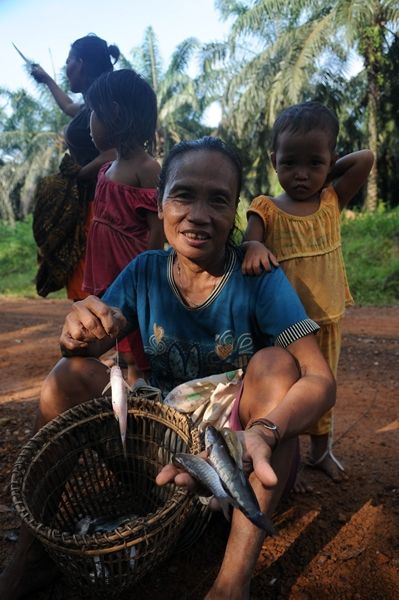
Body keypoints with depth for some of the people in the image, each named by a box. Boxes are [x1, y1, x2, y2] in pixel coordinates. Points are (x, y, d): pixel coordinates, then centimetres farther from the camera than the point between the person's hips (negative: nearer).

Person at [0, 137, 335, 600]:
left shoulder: (259, 279, -17)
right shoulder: (144, 272, -7)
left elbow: (321, 379, -25)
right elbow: (87, 350, -5)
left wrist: (262, 434, -46)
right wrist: (78, 334, -31)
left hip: (234, 437, -2)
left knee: (274, 363, -29)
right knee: (71, 373, -15)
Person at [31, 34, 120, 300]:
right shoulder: (90, 106, 18)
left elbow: (109, 158, -23)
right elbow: (69, 107, 42)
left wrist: (74, 177, -10)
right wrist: (46, 79, 56)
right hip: (89, 201, 10)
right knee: (85, 285, 13)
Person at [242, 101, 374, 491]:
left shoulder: (332, 201, -1)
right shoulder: (266, 210, -10)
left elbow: (366, 159, -7)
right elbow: (248, 242, -24)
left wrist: (324, 174, -3)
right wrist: (254, 248, -45)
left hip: (327, 318, 4)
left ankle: (321, 451, 43)